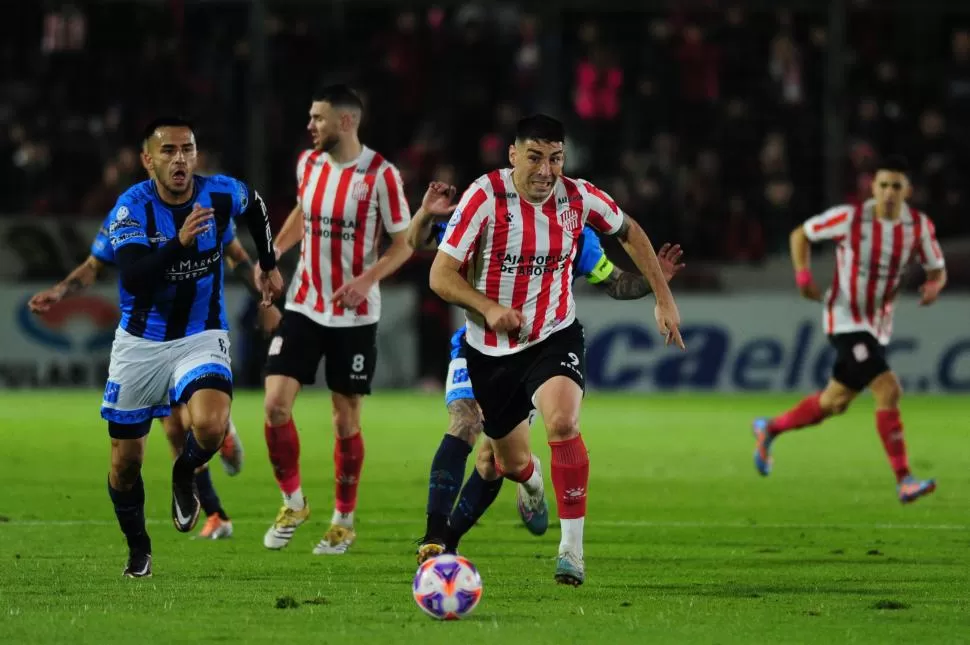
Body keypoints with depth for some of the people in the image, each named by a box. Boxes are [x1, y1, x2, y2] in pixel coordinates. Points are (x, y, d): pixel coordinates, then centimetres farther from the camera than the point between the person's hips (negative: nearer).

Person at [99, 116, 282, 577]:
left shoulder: (222, 194, -11)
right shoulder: (132, 208, -18)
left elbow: (255, 206, 16)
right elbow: (134, 279, -33)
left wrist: (268, 264, 23)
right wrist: (180, 242, -45)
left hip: (201, 337, 0)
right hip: (140, 343, 0)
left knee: (210, 426, -29)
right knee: (125, 461, 6)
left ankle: (185, 474, 7)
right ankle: (137, 546, 34)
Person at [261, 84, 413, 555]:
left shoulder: (380, 174, -13)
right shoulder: (308, 163, 2)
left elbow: (403, 244, -8)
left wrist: (368, 278, -24)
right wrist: (274, 252, 8)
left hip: (354, 316, -4)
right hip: (303, 306, 4)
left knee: (346, 419, 3)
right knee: (276, 403, -9)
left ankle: (344, 521, 19)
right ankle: (292, 503, 11)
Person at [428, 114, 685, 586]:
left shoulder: (578, 197, -9)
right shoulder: (485, 197, -17)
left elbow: (628, 232, 12)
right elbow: (441, 275, -16)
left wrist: (664, 298, 10)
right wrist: (488, 307, -32)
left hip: (555, 338, 0)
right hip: (492, 349, 0)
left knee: (562, 422, -30)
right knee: (511, 463, 12)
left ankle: (572, 548, -24)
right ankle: (532, 487, 54)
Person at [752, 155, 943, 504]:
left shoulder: (920, 226, -5)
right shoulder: (849, 218, -14)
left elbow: (938, 269, 6)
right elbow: (801, 235, 0)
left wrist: (934, 286, -18)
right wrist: (803, 275, -16)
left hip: (879, 325, 6)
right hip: (847, 320, -6)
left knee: (834, 402, 16)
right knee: (888, 391, -20)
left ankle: (769, 430, 40)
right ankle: (904, 481, -17)